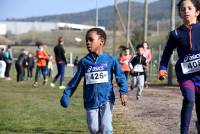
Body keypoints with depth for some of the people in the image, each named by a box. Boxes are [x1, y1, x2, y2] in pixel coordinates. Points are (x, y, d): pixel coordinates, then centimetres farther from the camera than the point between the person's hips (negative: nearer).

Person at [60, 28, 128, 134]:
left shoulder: (110, 60, -6)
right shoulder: (84, 62, 0)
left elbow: (120, 76, -1)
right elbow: (76, 79, 7)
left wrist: (123, 92, -12)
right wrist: (66, 94, 4)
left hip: (106, 100, -2)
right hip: (91, 101, 2)